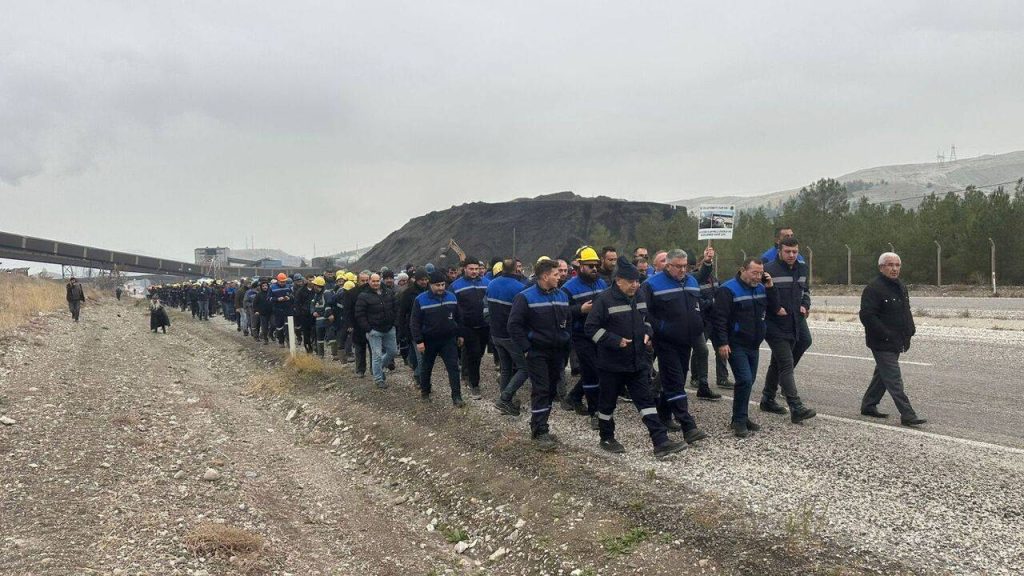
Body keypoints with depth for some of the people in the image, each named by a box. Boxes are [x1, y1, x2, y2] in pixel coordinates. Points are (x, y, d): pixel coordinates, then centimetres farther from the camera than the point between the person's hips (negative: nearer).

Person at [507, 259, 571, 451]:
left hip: (557, 352, 6)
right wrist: (526, 348, -15)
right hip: (537, 353, -6)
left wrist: (565, 346, 11)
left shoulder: (562, 296, 9)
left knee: (551, 390, 10)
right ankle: (539, 433, -5)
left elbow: (567, 323, 19)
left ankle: (540, 427, 21)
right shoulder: (526, 297, -11)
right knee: (540, 390, -9)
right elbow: (514, 325, -12)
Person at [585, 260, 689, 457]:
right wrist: (615, 341, -21)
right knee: (608, 402, 9)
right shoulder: (604, 300, -15)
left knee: (646, 400, 2)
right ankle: (606, 439, 27)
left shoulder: (639, 297, 5)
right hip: (612, 364, -5)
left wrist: (647, 333, 3)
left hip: (638, 362, 6)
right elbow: (591, 328, -15)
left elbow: (646, 319, 23)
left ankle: (661, 442, -1)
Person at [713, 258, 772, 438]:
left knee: (748, 381, 11)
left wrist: (770, 288, 1)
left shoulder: (761, 288, 9)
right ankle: (739, 421, -5)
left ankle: (741, 417, 23)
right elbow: (720, 318, -17)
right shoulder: (728, 290, -14)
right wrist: (722, 343, -22)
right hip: (736, 346, -7)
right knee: (745, 380, -15)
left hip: (754, 345, 7)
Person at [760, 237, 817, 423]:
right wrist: (776, 308, -14)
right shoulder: (770, 270, -14)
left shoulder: (802, 269, 10)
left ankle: (767, 399, 30)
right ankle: (796, 408, -13)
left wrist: (805, 305, 9)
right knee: (787, 364, -11)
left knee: (777, 363, 17)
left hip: (793, 325, 8)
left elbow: (805, 290, 26)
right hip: (775, 326, -8)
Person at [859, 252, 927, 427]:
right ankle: (907, 415, -10)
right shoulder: (873, 288, -16)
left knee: (882, 375, 18)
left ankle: (868, 405, 30)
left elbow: (906, 311, 26)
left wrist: (910, 330, 12)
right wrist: (886, 334, -24)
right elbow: (867, 316, -22)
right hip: (882, 344, -9)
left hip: (896, 343, 9)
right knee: (894, 379, -9)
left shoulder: (901, 286, 13)